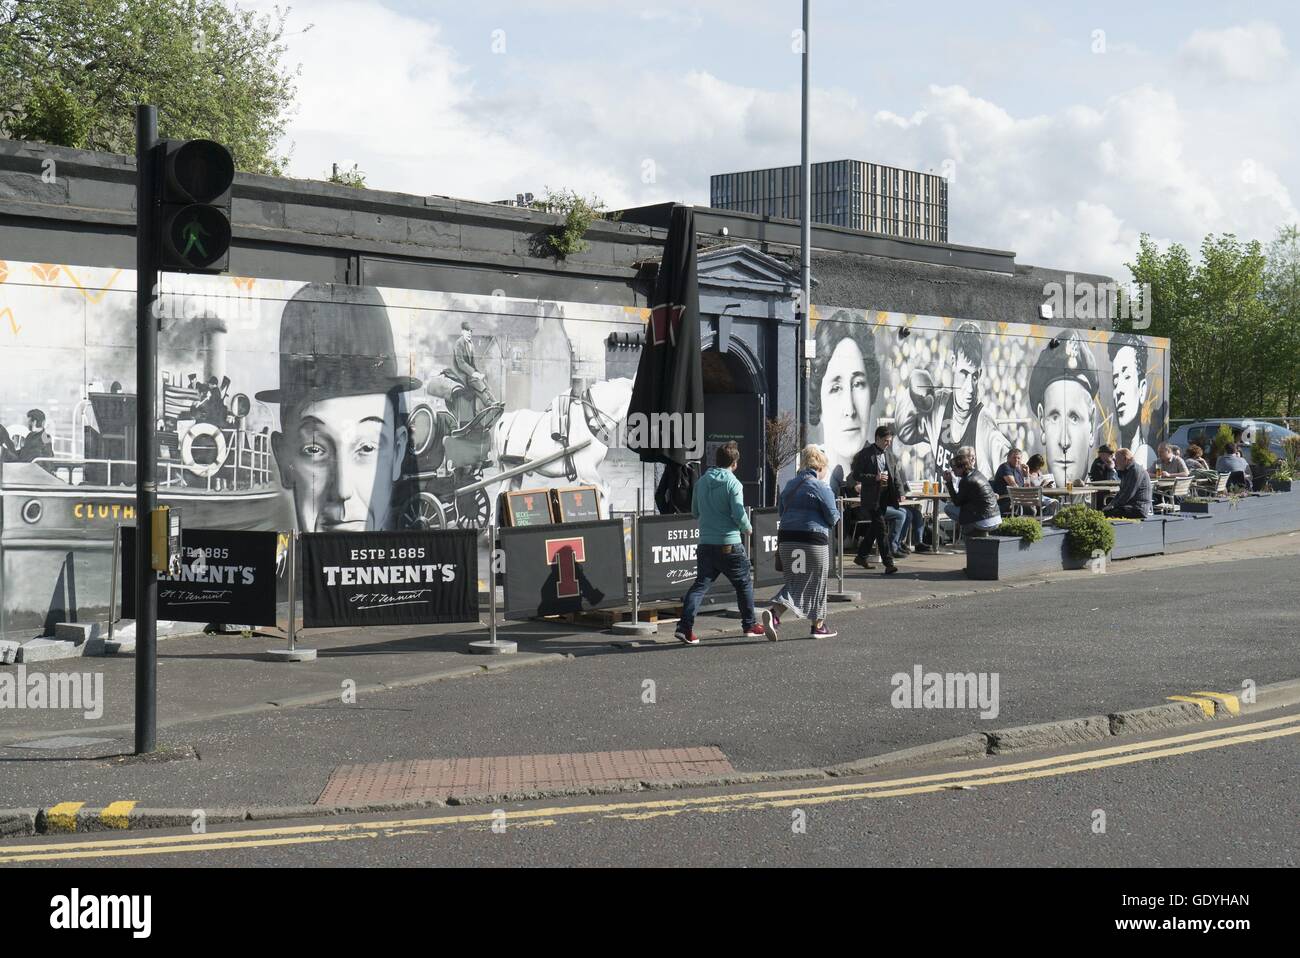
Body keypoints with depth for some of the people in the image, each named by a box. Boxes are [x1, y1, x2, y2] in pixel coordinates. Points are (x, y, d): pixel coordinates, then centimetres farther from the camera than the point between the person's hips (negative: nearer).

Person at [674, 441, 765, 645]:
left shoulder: (702, 481, 6)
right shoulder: (732, 483, -11)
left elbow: (695, 512, 15)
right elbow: (739, 514, -16)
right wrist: (747, 529, 3)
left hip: (705, 544, 4)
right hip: (730, 545, -4)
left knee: (700, 584, 4)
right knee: (744, 583, 14)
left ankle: (685, 626, -9)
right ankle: (750, 625, 23)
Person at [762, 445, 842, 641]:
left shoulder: (790, 485, 14)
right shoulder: (820, 487, -9)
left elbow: (782, 511, 17)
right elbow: (833, 517, -8)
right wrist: (838, 515, 13)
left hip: (787, 538, 6)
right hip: (813, 539, -6)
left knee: (795, 582, 11)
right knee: (816, 581, 10)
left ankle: (773, 612, -14)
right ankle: (819, 625, 19)